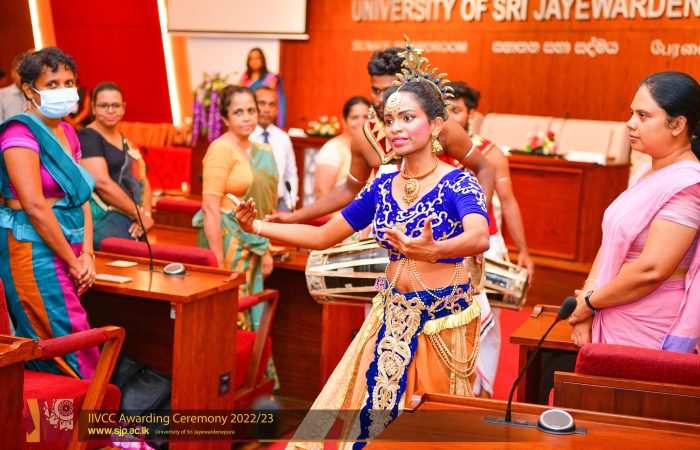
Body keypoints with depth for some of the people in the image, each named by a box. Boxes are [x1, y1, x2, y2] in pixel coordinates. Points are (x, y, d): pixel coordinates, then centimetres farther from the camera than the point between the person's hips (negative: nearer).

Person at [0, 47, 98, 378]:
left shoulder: (67, 132, 14)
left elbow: (82, 197, 13)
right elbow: (35, 206, -18)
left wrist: (87, 254, 1)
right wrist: (73, 262, -12)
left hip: (68, 250, 8)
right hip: (35, 252, -8)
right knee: (77, 359, -7)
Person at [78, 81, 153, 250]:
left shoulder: (125, 142, 18)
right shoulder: (88, 137, -6)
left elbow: (142, 181, 15)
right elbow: (102, 182, -17)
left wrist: (146, 214, -4)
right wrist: (139, 214, -12)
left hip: (132, 225, 8)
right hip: (105, 223, -8)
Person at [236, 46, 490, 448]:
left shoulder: (458, 183, -12)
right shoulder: (383, 187, 5)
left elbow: (480, 237, -33)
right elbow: (323, 236, 9)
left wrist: (432, 251, -52)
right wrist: (259, 227, -1)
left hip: (443, 320, -5)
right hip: (392, 317, 5)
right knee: (375, 406, 7)